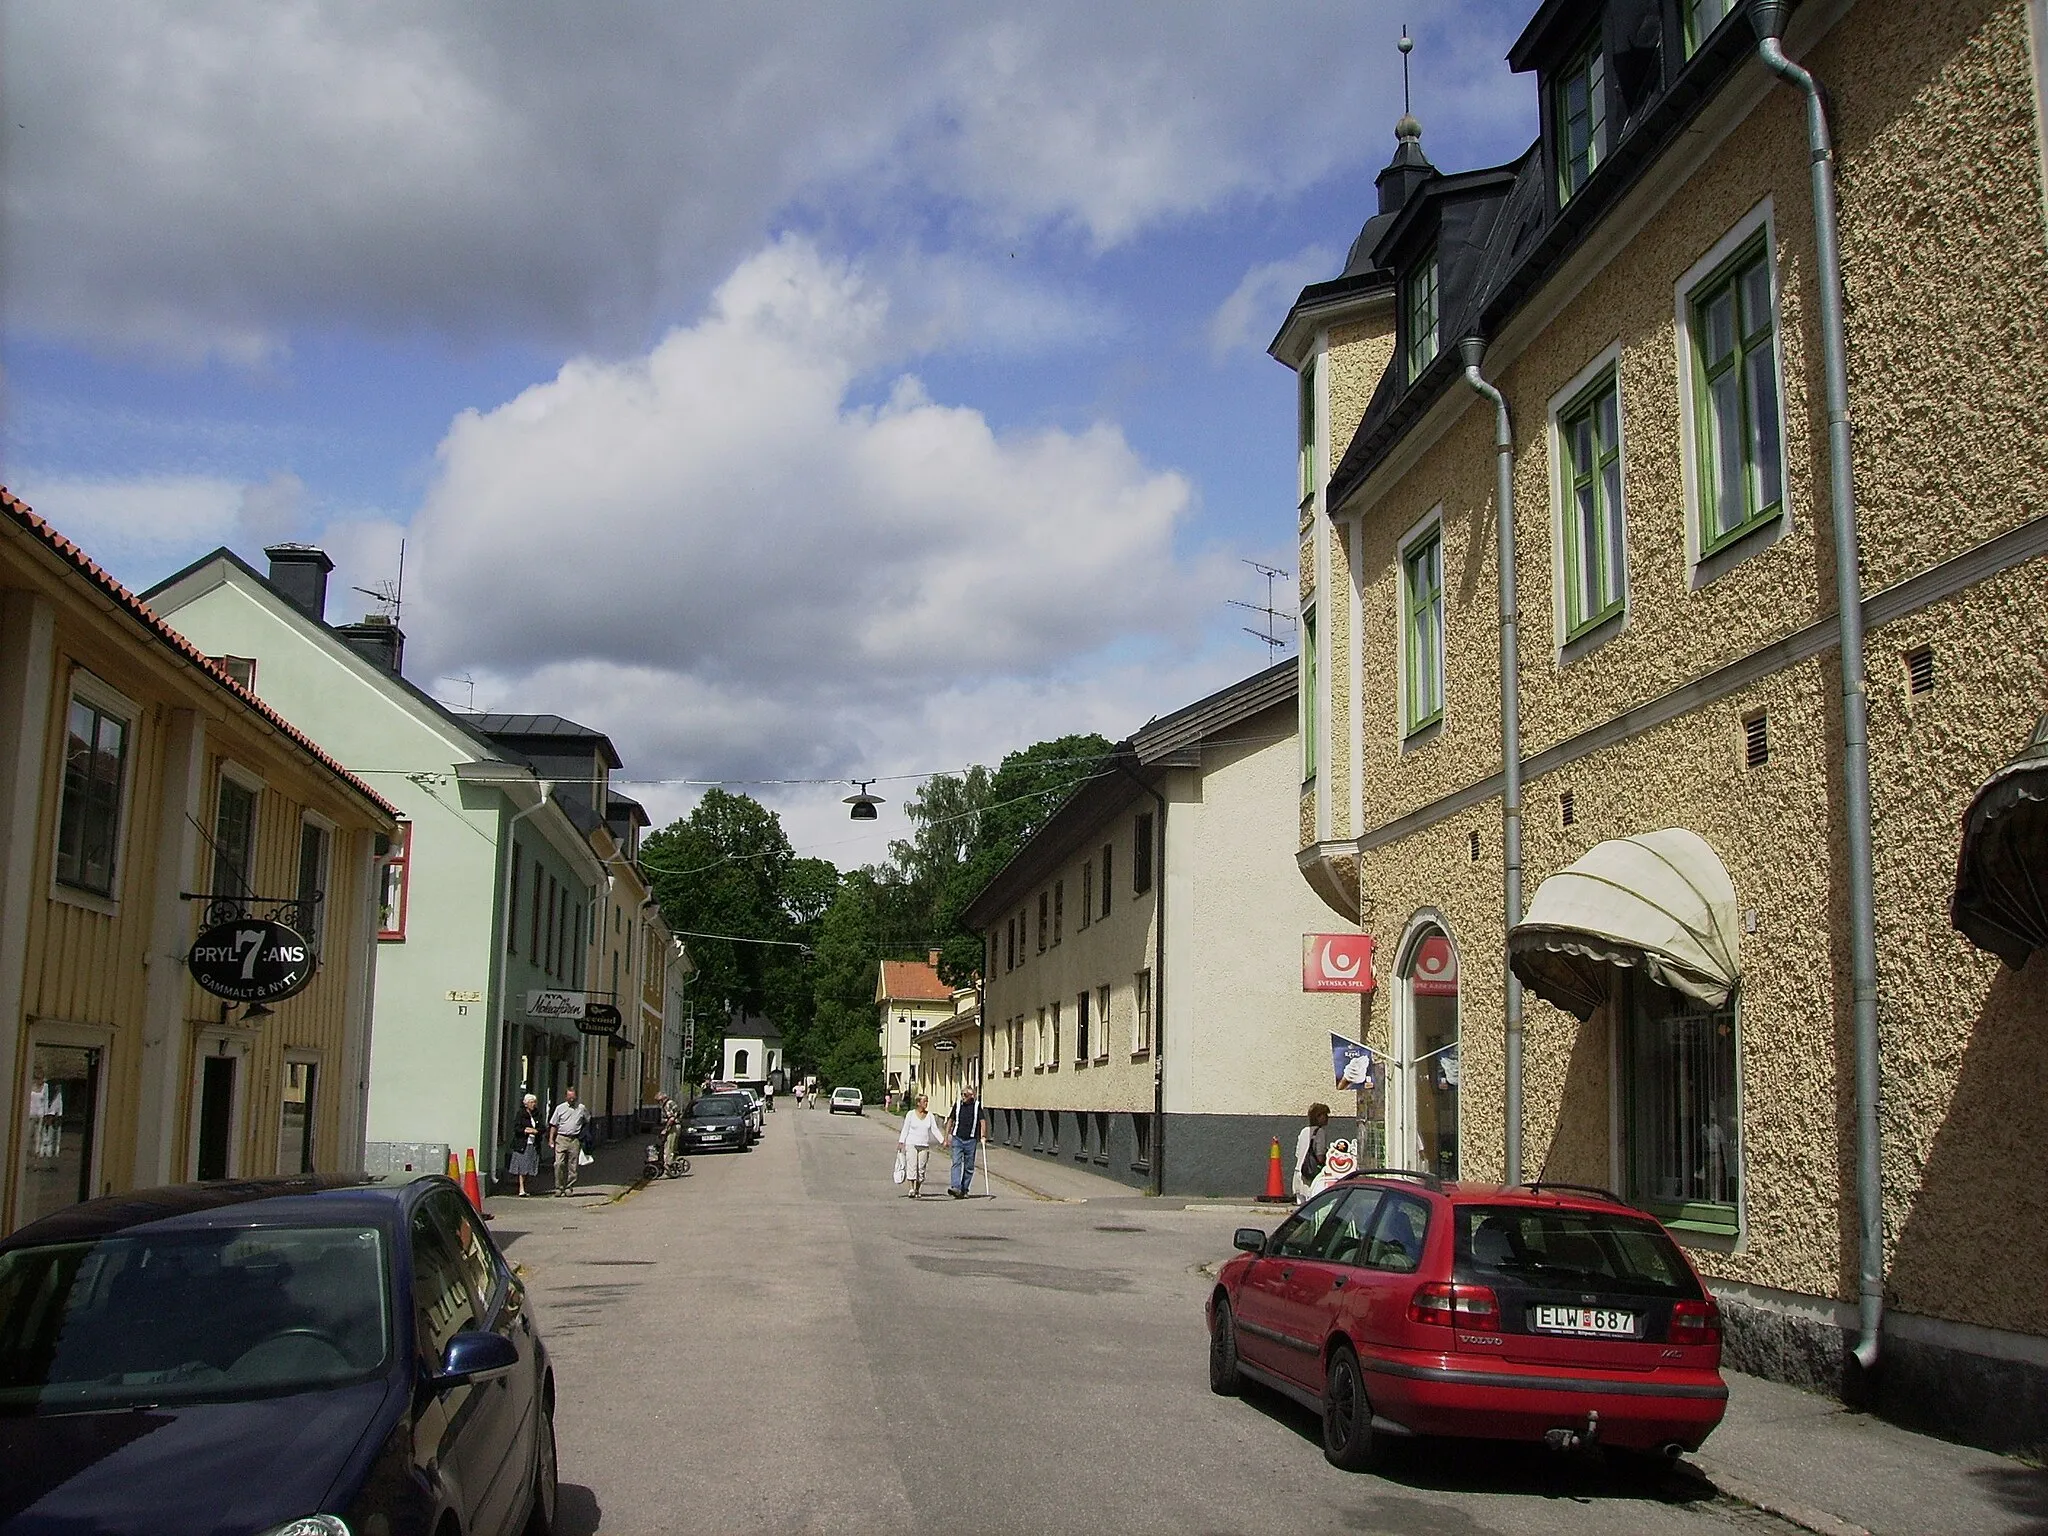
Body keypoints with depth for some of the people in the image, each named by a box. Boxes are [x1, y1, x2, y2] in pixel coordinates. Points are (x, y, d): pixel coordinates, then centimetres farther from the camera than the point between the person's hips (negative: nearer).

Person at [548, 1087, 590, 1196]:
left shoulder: (581, 1108, 8)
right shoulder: (560, 1108, 6)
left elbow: (587, 1122, 23)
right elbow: (554, 1125, 9)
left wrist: (582, 1134, 13)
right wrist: (551, 1139, 1)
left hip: (575, 1141, 1)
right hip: (561, 1139, -1)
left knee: (572, 1166, 1)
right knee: (559, 1164, -10)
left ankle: (569, 1188, 8)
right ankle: (559, 1187, -2)